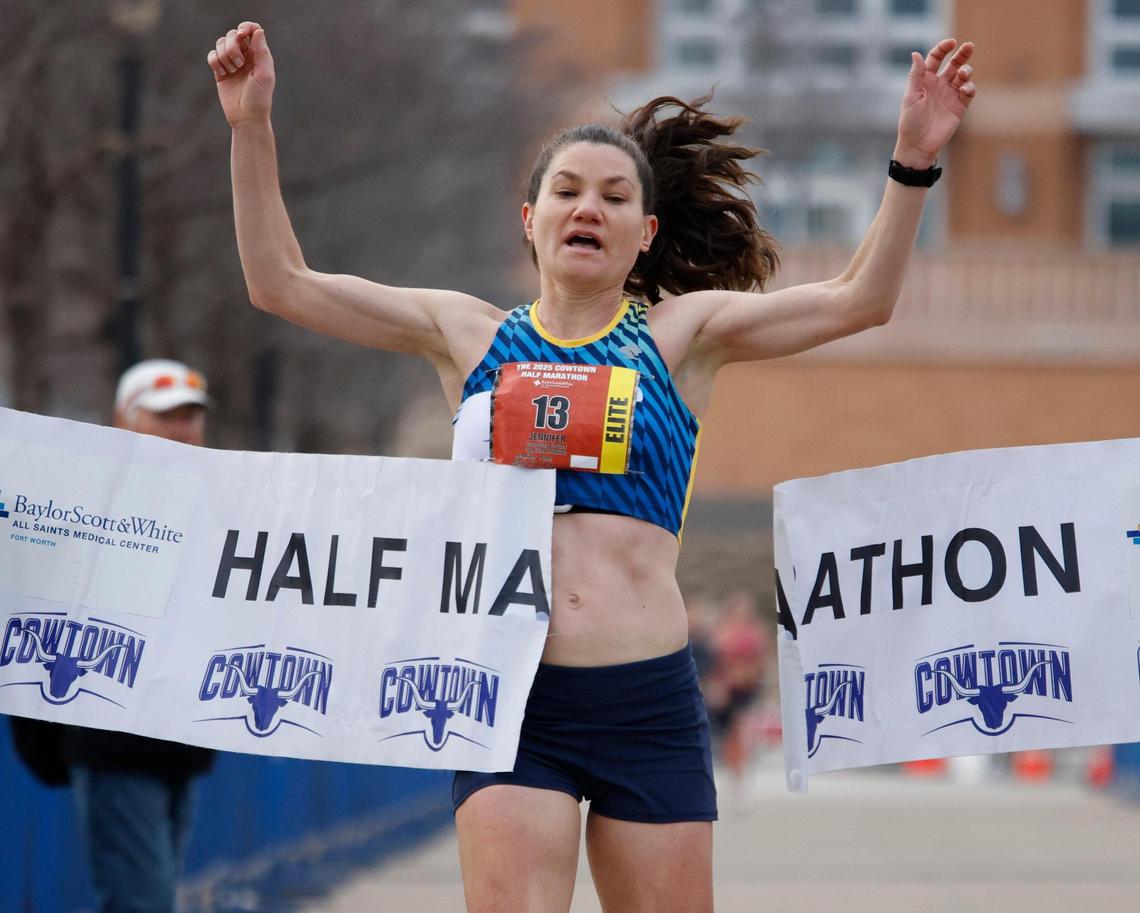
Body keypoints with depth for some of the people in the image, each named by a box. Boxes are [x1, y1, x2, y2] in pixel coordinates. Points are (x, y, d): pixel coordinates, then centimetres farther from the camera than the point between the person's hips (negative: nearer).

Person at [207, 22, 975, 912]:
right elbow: (282, 283, 12)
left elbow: (857, 301, 2)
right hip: (511, 702, 0)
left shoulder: (680, 336, 10)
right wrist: (252, 128, 4)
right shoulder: (470, 335, 12)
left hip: (649, 703, 0)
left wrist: (912, 162, -9)